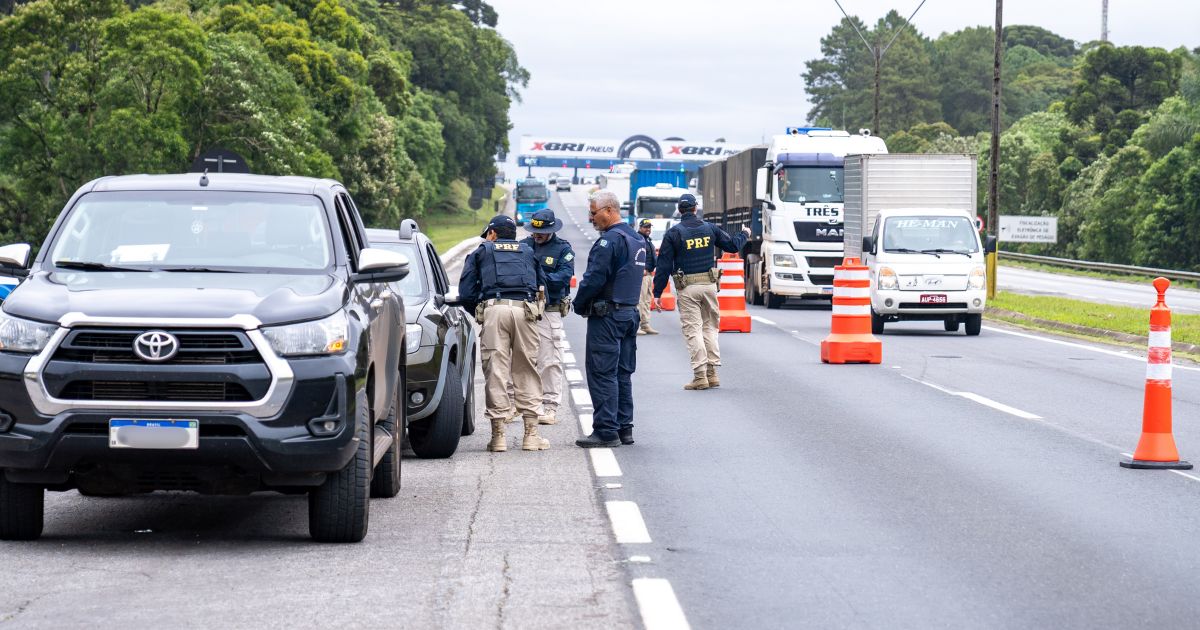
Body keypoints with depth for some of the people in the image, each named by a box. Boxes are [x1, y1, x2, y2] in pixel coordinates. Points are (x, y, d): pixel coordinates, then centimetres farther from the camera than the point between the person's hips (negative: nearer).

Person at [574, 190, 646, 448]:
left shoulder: (609, 240, -16)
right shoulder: (637, 240, 14)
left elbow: (594, 279, -20)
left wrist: (579, 304, -4)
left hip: (607, 315, -9)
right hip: (630, 313, 9)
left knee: (602, 373, -6)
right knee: (623, 373, 12)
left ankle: (606, 431, -8)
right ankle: (624, 428, 14)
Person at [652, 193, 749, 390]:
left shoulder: (674, 233, -4)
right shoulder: (709, 228, 5)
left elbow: (664, 265, -6)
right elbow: (733, 245, 15)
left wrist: (657, 293, -2)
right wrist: (744, 234, 38)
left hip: (687, 288, -3)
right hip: (709, 284, 3)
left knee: (692, 330, -2)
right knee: (710, 326, 13)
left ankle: (700, 376, -7)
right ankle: (712, 373, 11)